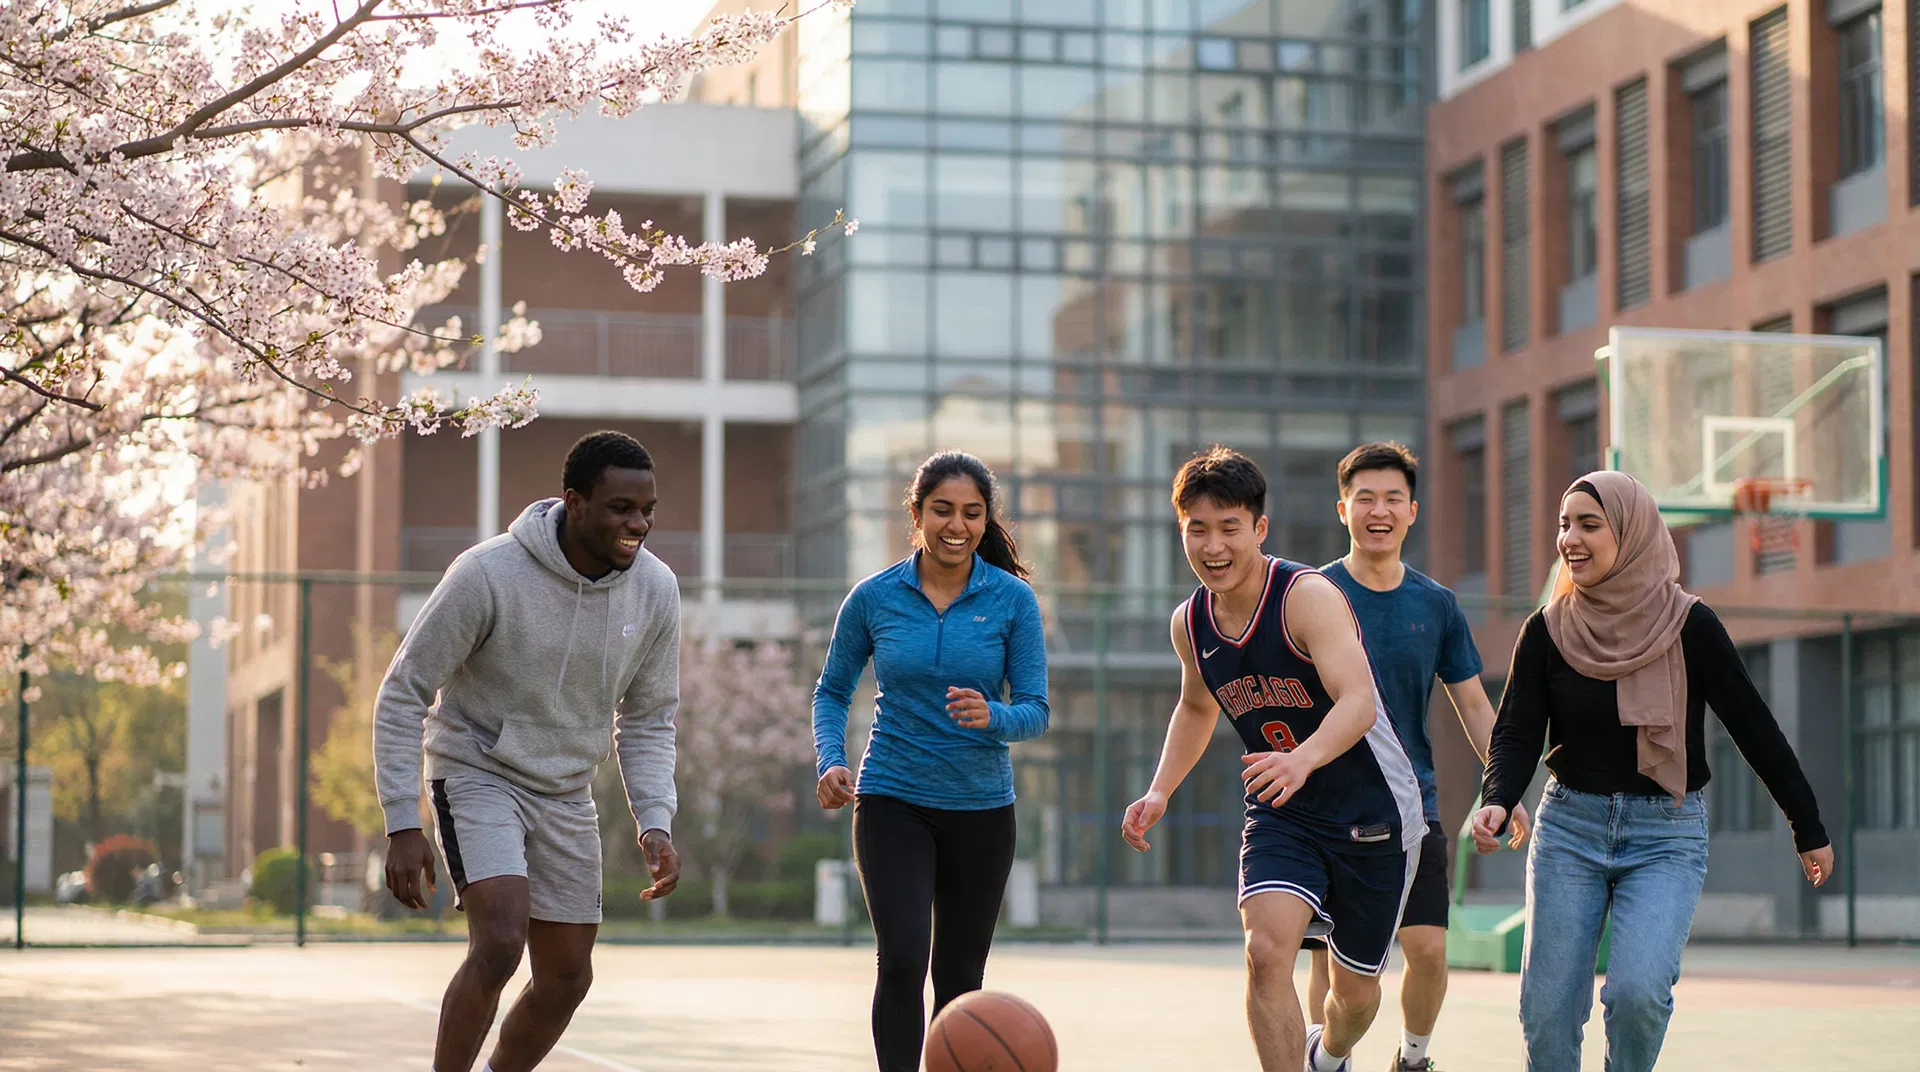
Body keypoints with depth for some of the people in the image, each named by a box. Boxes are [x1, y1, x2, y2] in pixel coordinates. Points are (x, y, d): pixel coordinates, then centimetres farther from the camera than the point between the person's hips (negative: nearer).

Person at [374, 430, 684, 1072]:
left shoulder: (656, 590, -8)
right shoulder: (488, 574, -23)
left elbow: (647, 720, 5)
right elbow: (403, 694, -15)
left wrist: (656, 822, -9)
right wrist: (403, 827, -19)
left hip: (566, 796, 6)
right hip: (478, 773, -5)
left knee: (566, 978, 8)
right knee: (500, 944, -25)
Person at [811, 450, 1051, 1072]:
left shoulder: (1013, 600, -4)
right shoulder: (873, 598, -3)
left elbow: (1036, 710, -5)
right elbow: (831, 692, 8)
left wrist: (991, 717, -27)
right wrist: (830, 762, -9)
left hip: (981, 808, 1)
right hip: (892, 802, -1)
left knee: (959, 976, 9)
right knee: (902, 961, -17)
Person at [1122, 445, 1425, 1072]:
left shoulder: (1308, 596, -24)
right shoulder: (1189, 624, -3)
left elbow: (1358, 702, -38)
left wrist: (1303, 759, -57)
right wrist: (1160, 791, 5)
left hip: (1371, 813, -4)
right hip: (1280, 814, 4)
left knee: (1356, 988, 11)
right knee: (1266, 952, -23)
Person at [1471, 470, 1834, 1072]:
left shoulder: (1688, 626, -7)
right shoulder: (1547, 631, -1)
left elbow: (1753, 727, -1)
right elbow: (1517, 734, -2)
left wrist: (1809, 830, 4)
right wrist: (1497, 803, -24)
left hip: (1667, 835, -2)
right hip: (1569, 826, 3)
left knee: (1638, 989, -22)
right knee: (1547, 1010, -3)